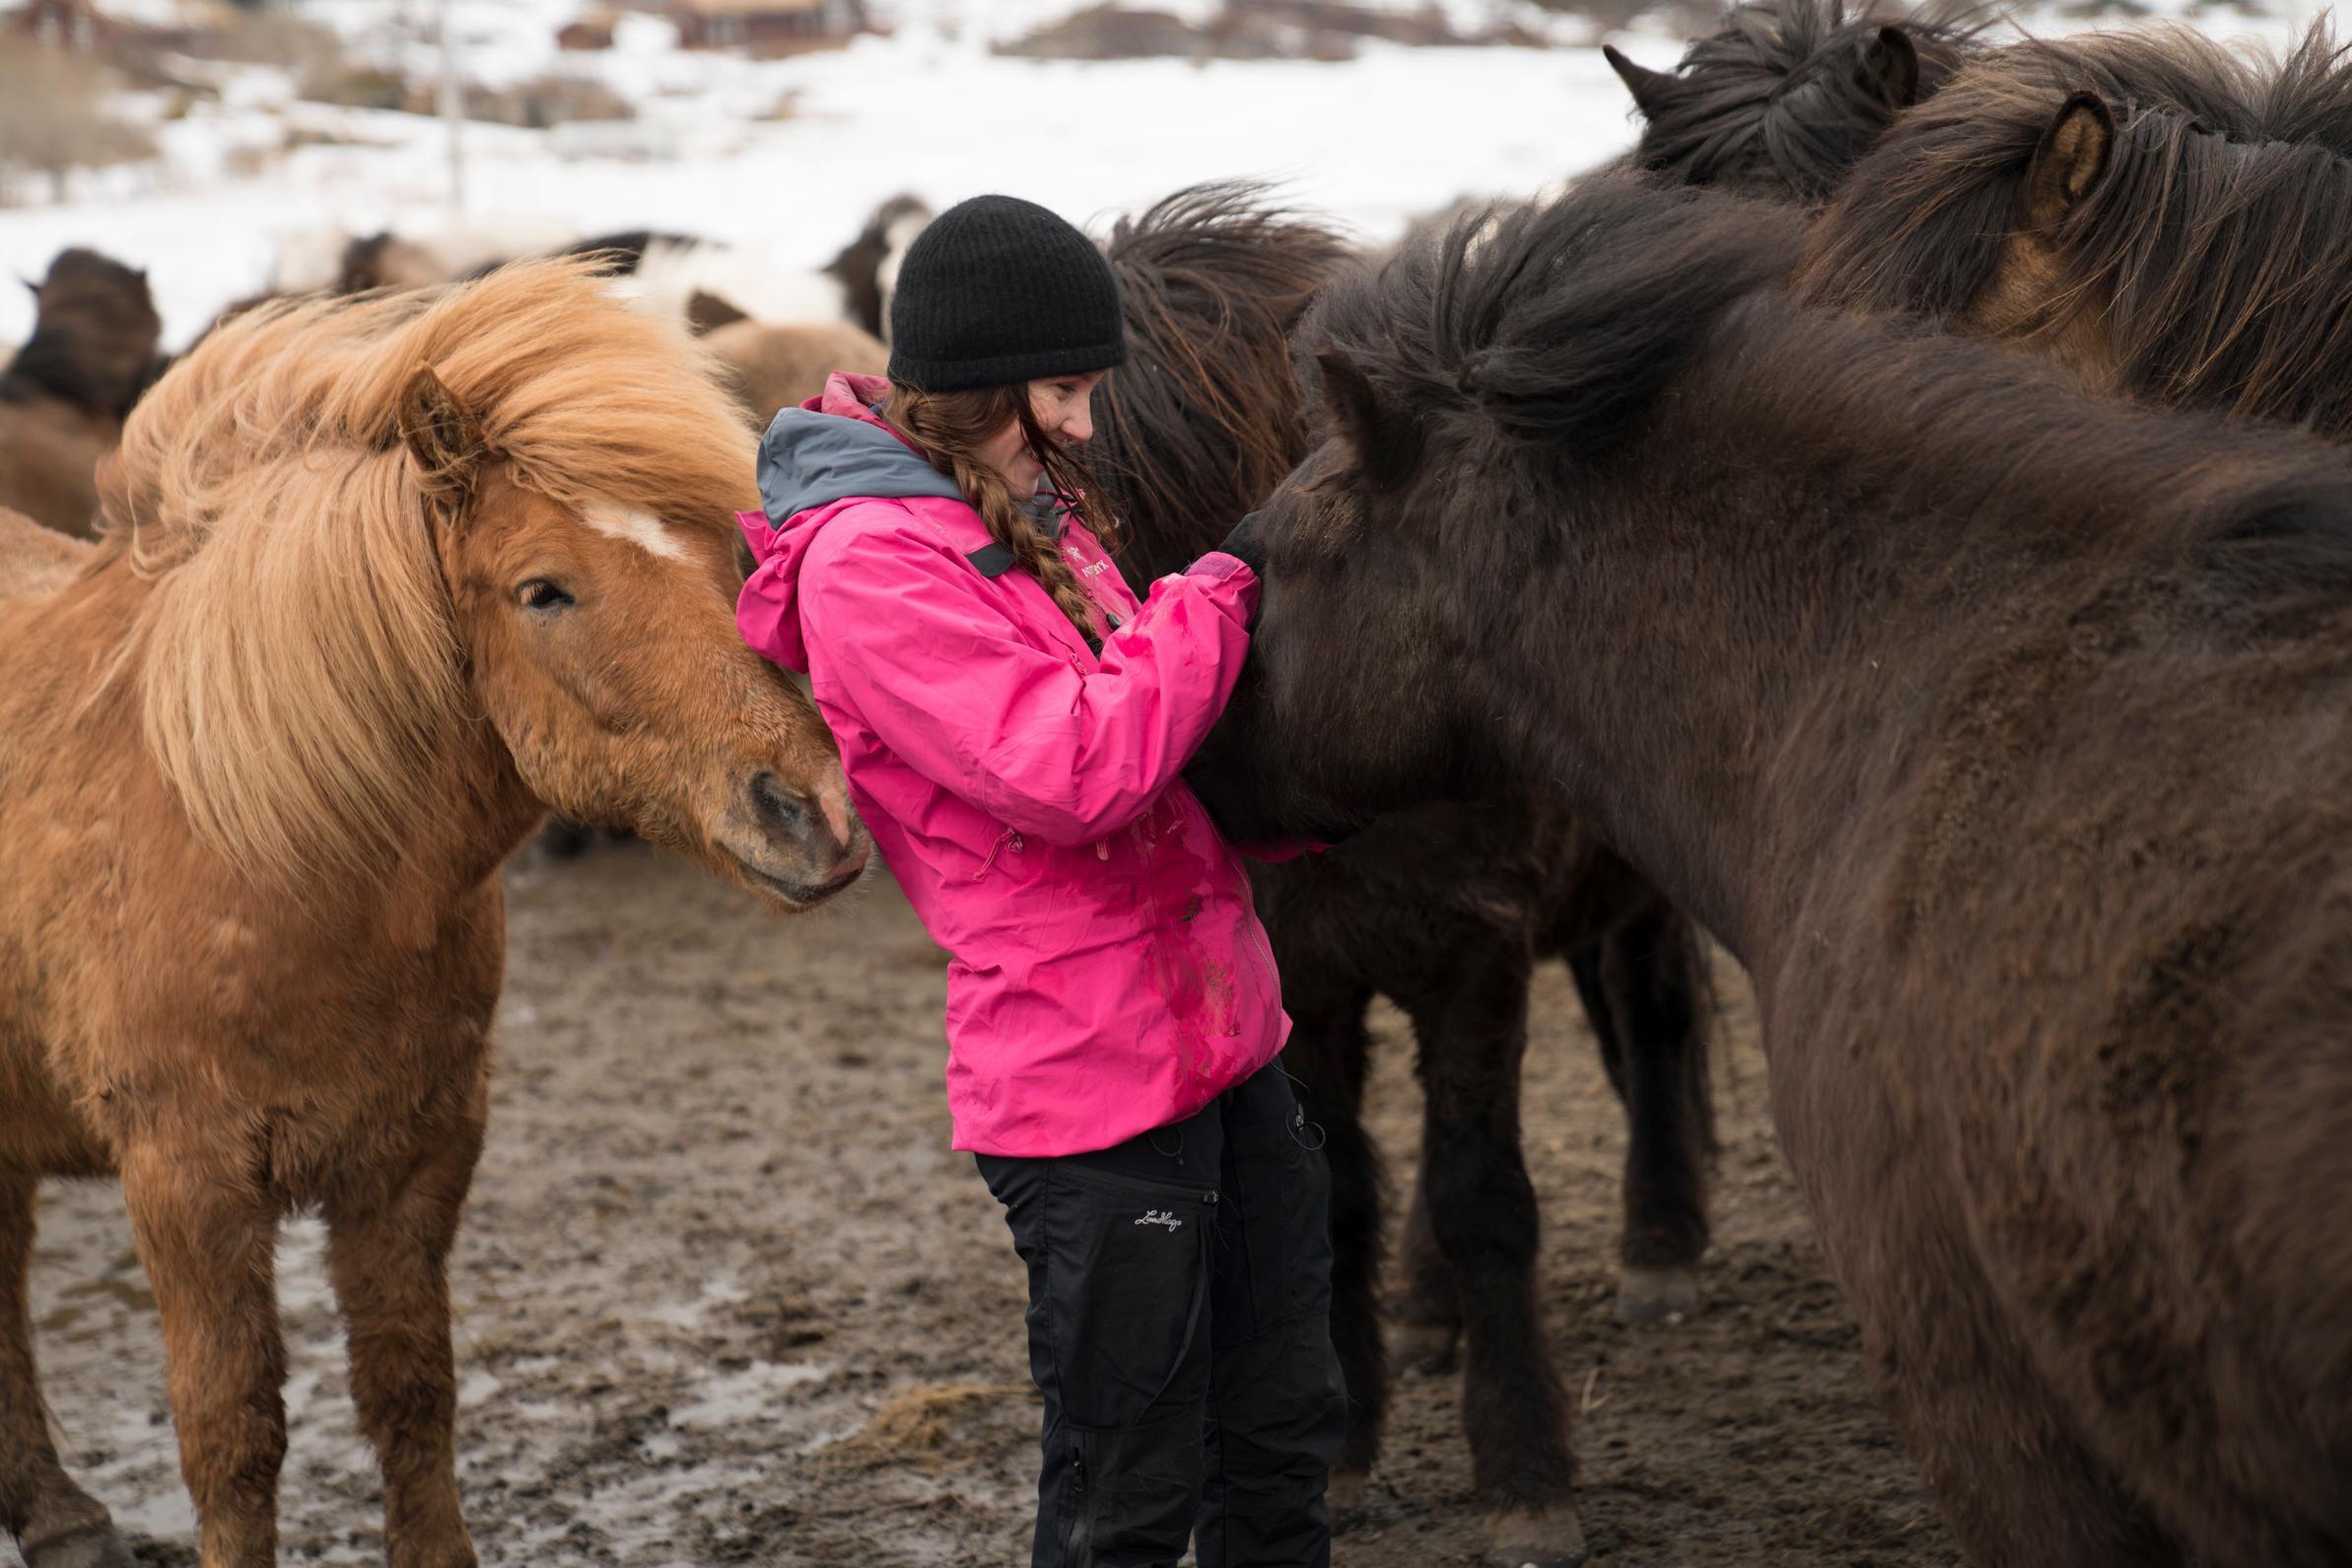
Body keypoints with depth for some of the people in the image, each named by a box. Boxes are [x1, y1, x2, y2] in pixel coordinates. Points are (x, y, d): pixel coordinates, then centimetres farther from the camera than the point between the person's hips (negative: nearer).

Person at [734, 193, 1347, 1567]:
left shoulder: (1025, 510, 13)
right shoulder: (872, 563, -16)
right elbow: (1071, 771, -24)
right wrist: (1221, 592, -13)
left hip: (1225, 1029, 9)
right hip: (1090, 1082, -9)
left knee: (1284, 1432, 16)